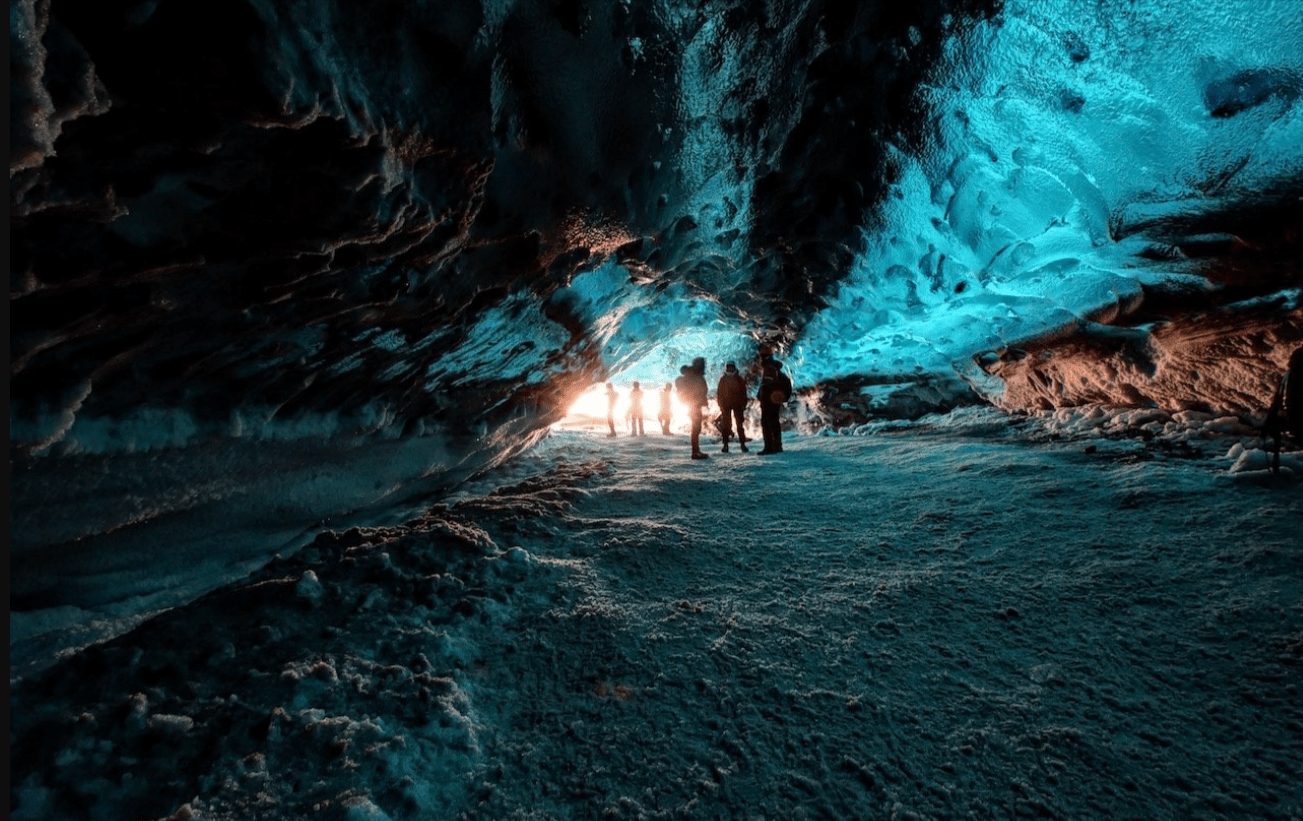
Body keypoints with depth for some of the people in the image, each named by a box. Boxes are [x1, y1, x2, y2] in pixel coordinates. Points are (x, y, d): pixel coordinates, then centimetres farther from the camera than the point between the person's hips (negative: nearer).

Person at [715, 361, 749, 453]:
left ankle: (742, 443, 3)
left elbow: (743, 393, 6)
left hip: (737, 405, 0)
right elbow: (719, 393, 6)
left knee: (739, 424, -1)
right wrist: (721, 405, -1)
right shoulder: (723, 380, 5)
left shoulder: (739, 379, 5)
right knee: (726, 424, 0)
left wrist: (743, 404, -2)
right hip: (726, 405, 0)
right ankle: (725, 444, 5)